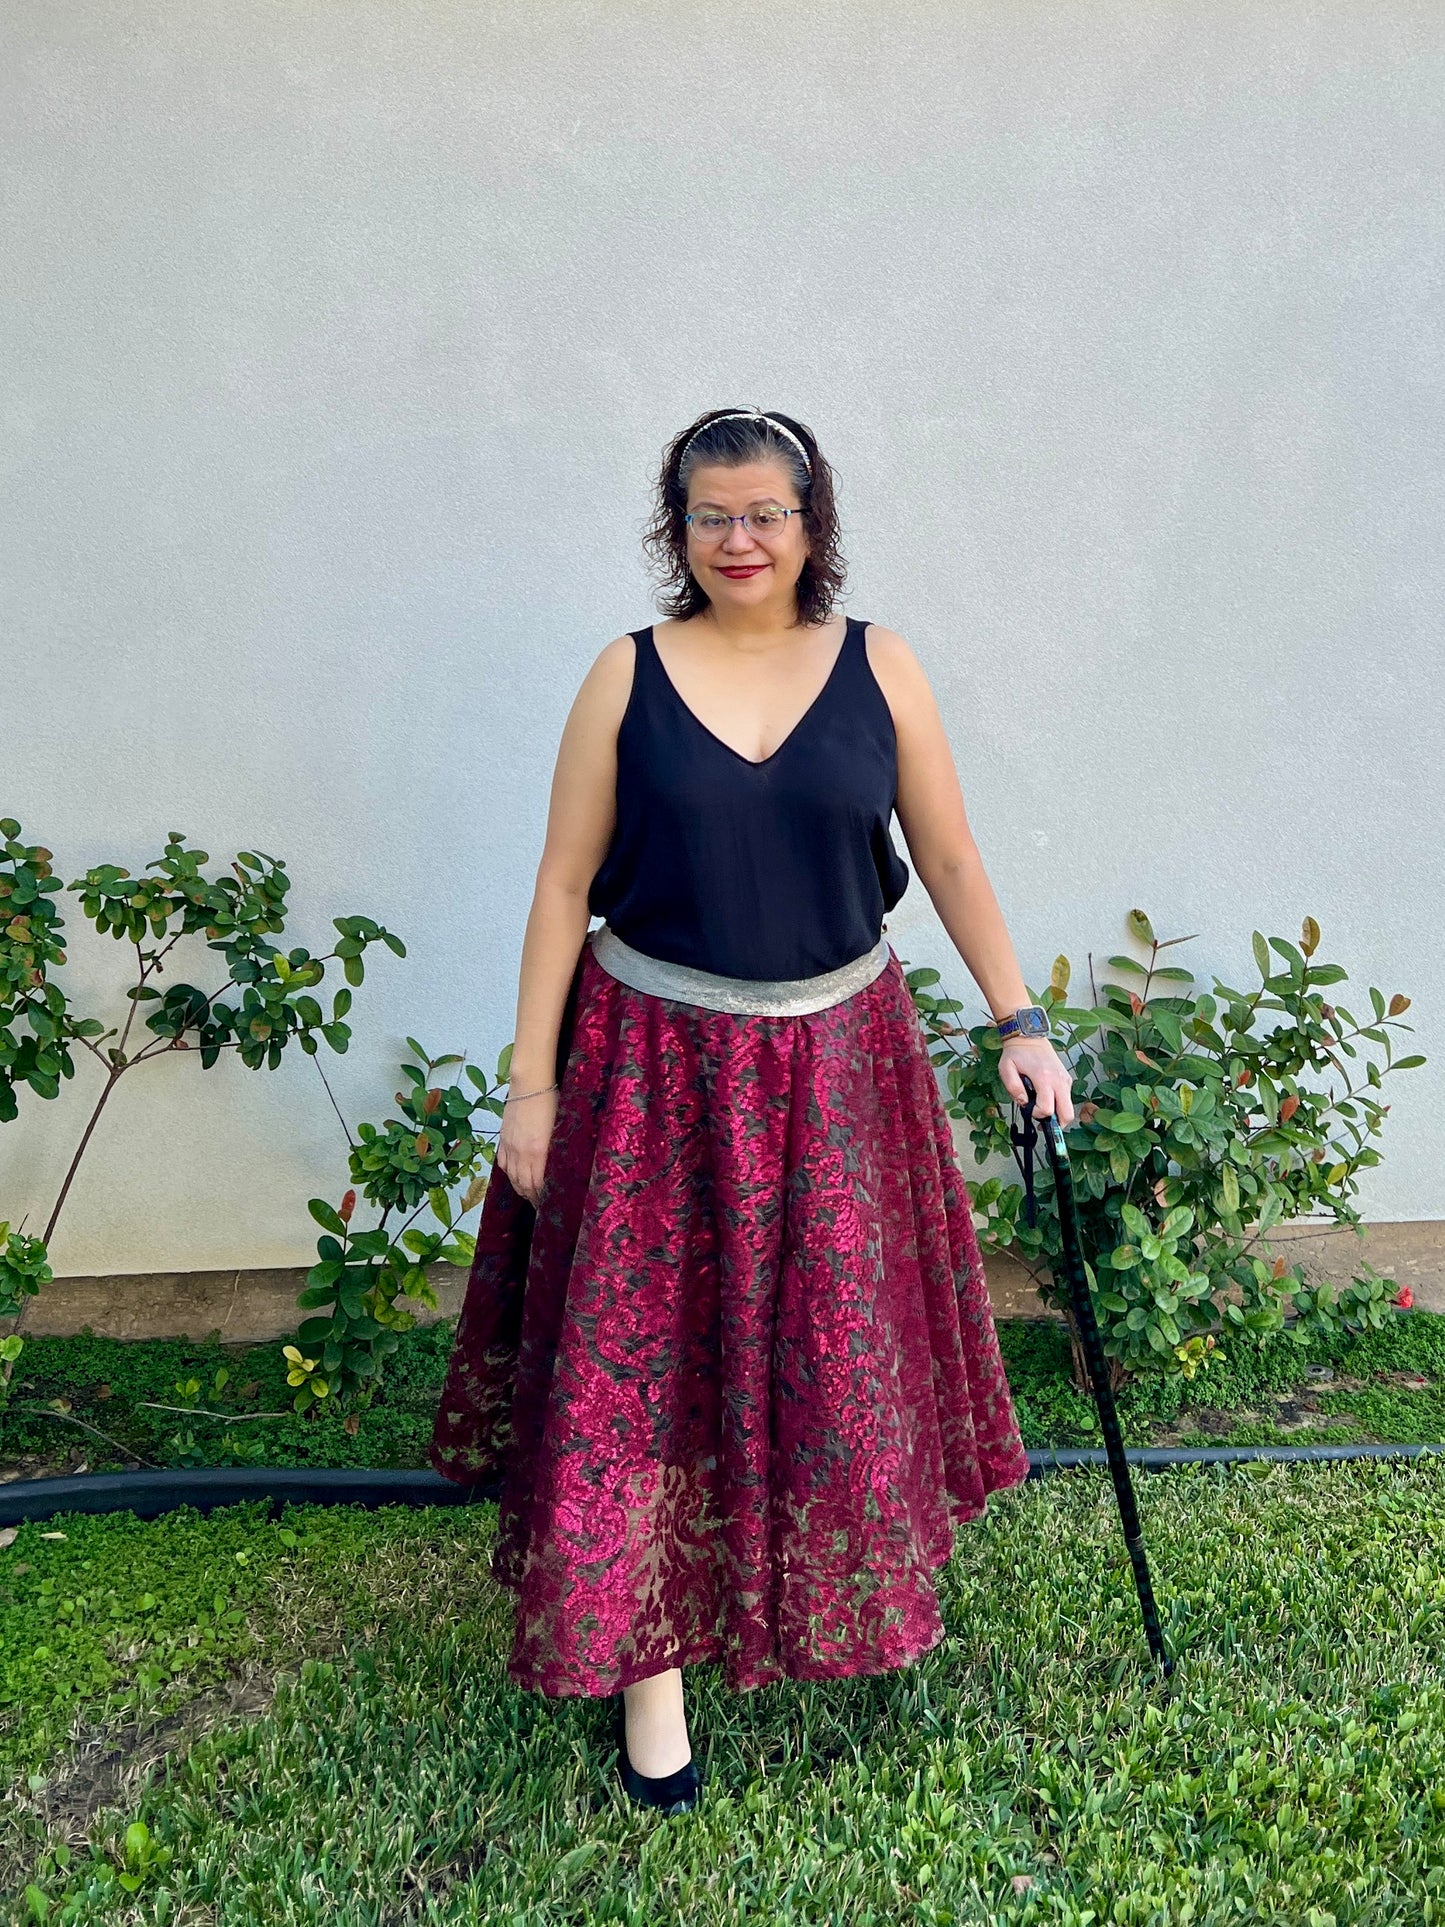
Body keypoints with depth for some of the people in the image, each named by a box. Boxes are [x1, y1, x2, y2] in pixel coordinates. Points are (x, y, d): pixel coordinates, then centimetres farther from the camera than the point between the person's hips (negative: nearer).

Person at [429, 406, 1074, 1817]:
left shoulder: (877, 669, -1)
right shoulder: (628, 678, -4)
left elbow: (950, 863, 4)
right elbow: (564, 886, -3)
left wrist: (1019, 1025, 1)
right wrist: (531, 1085, -5)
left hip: (839, 1061, 2)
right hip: (661, 1065, -1)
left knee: (841, 1342, 15)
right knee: (645, 1355, 3)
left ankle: (842, 1601, 42)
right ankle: (647, 1658, 21)